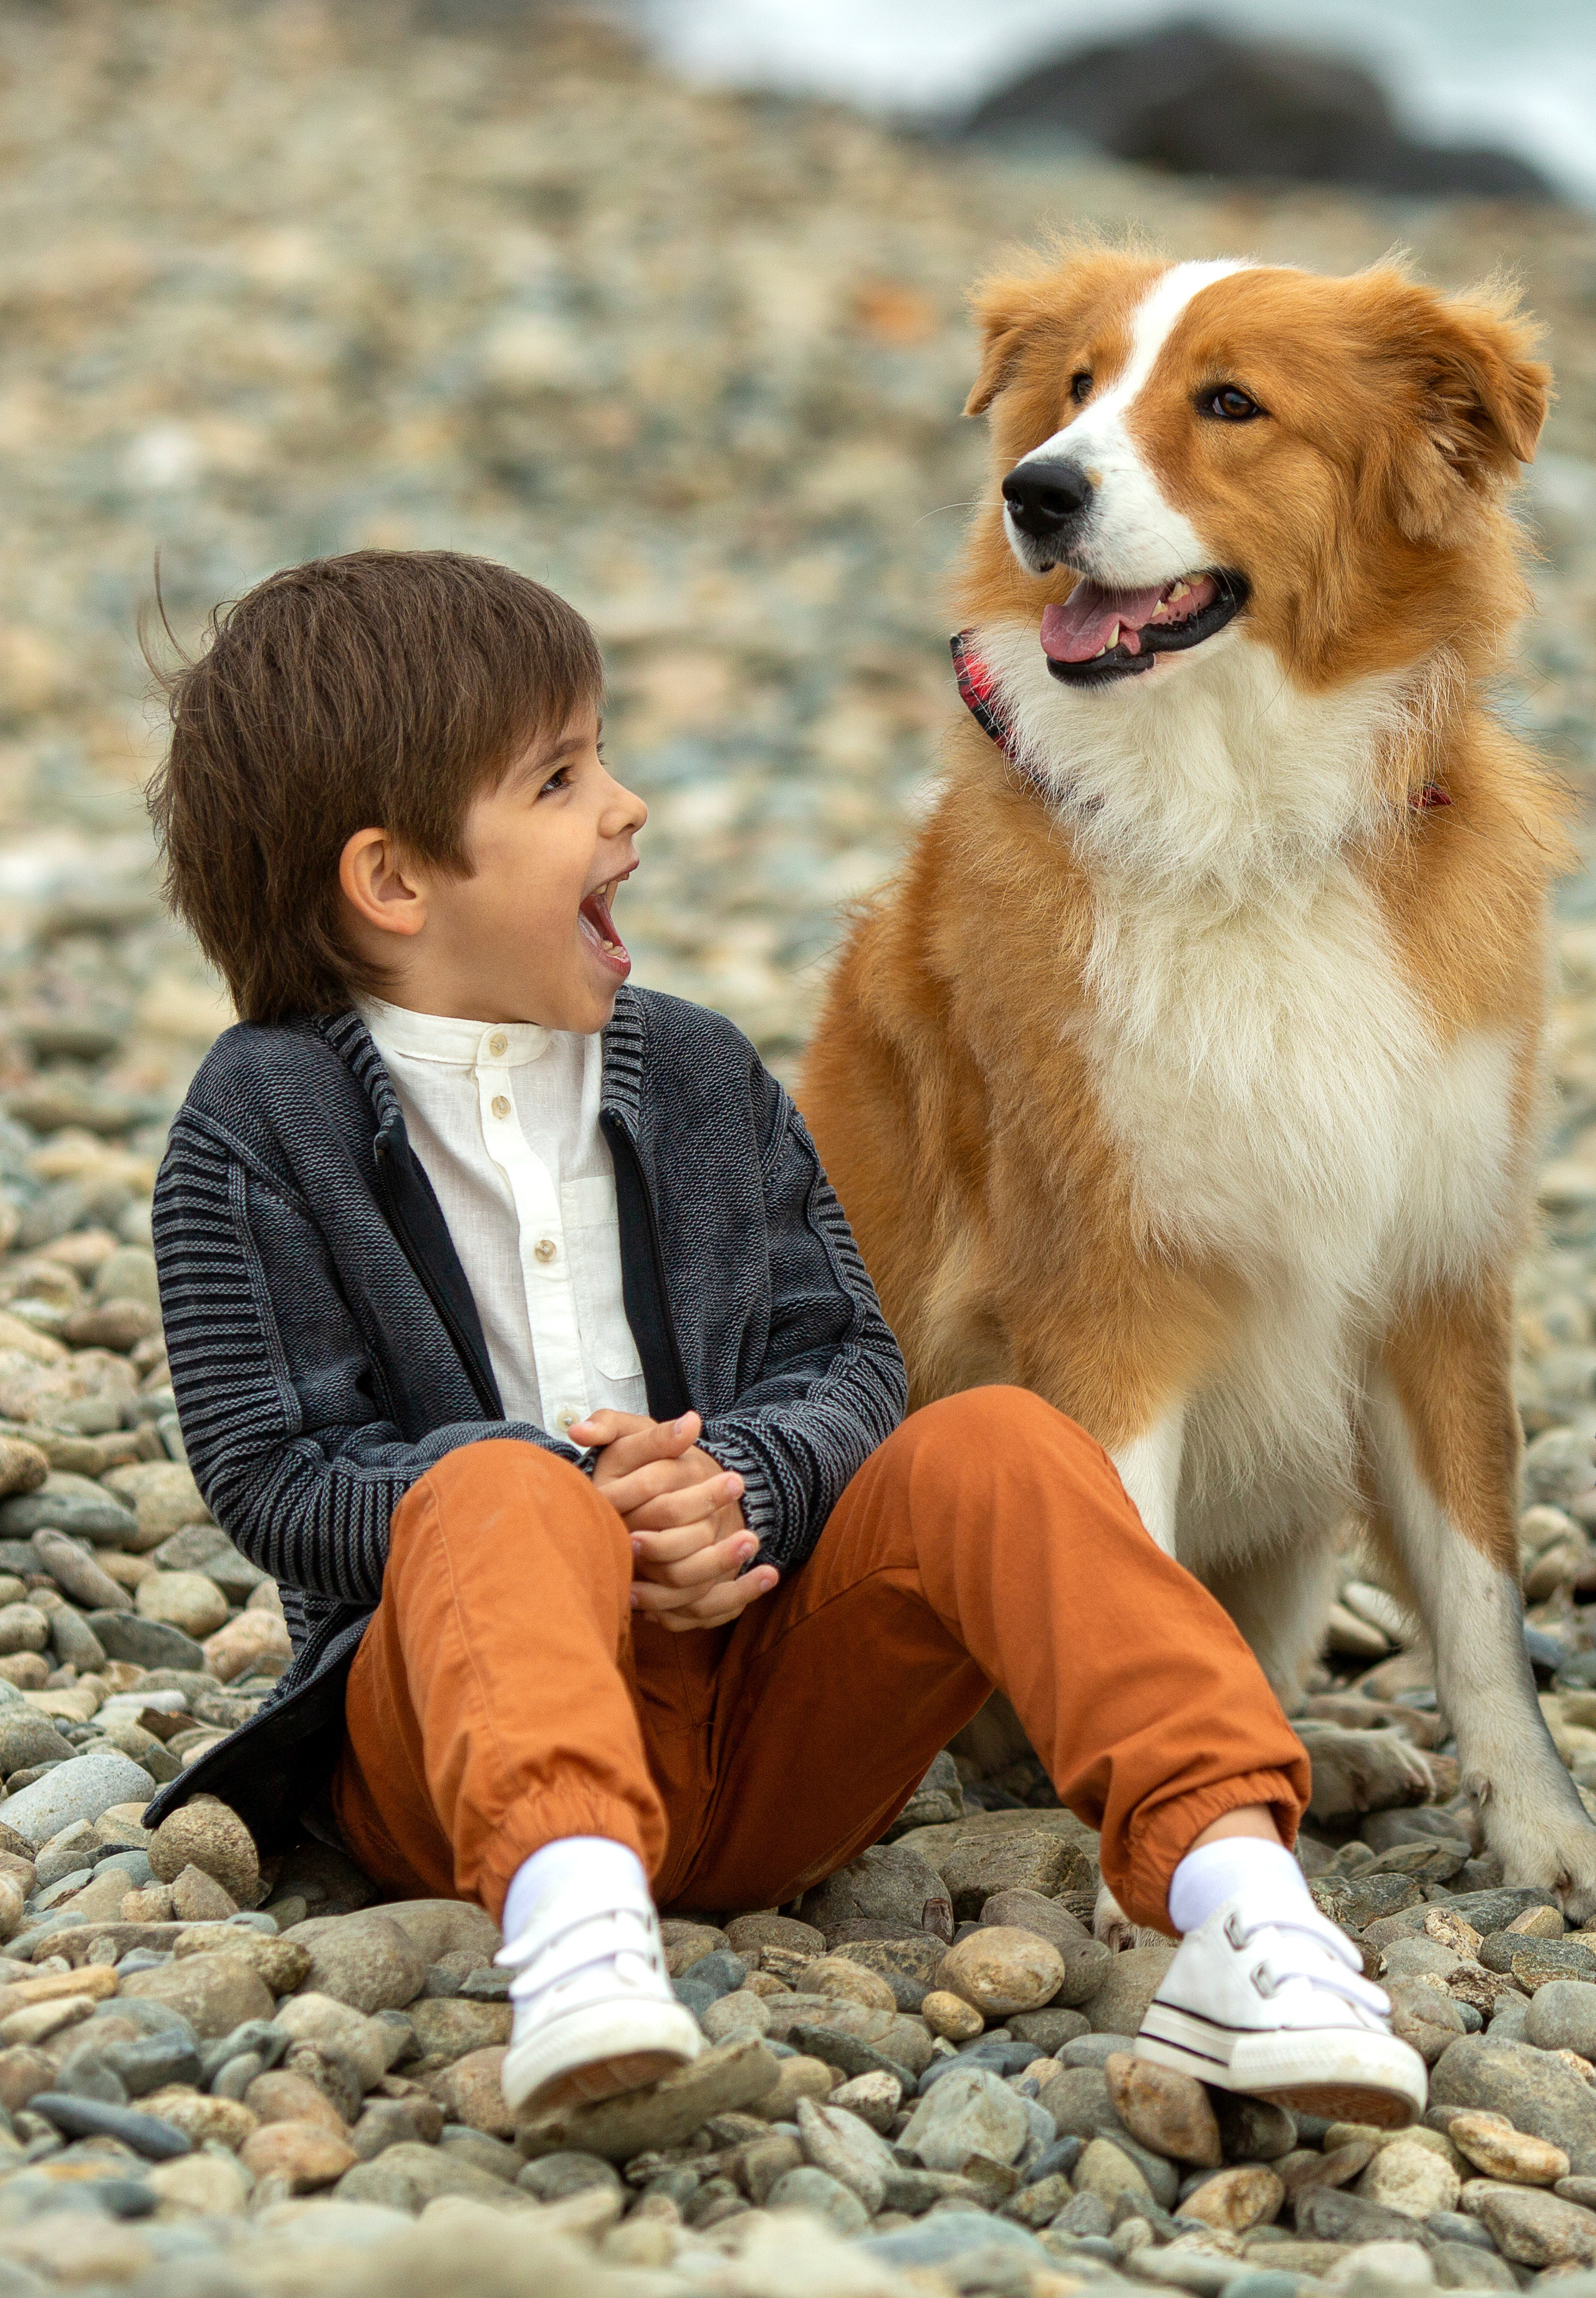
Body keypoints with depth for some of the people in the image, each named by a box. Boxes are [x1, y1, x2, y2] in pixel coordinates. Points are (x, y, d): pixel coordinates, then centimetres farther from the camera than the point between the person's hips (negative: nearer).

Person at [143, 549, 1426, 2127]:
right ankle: (571, 1910, -65)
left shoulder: (702, 1081, 16)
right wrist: (571, 1513, -20)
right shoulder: (262, 1123, 2)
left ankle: (1234, 1896, -38)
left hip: (766, 1724, 4)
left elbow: (847, 1360, 9)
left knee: (991, 1448, -20)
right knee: (500, 1497, -36)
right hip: (465, 1728, -4)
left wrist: (736, 1487, -15)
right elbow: (271, 1477, -5)